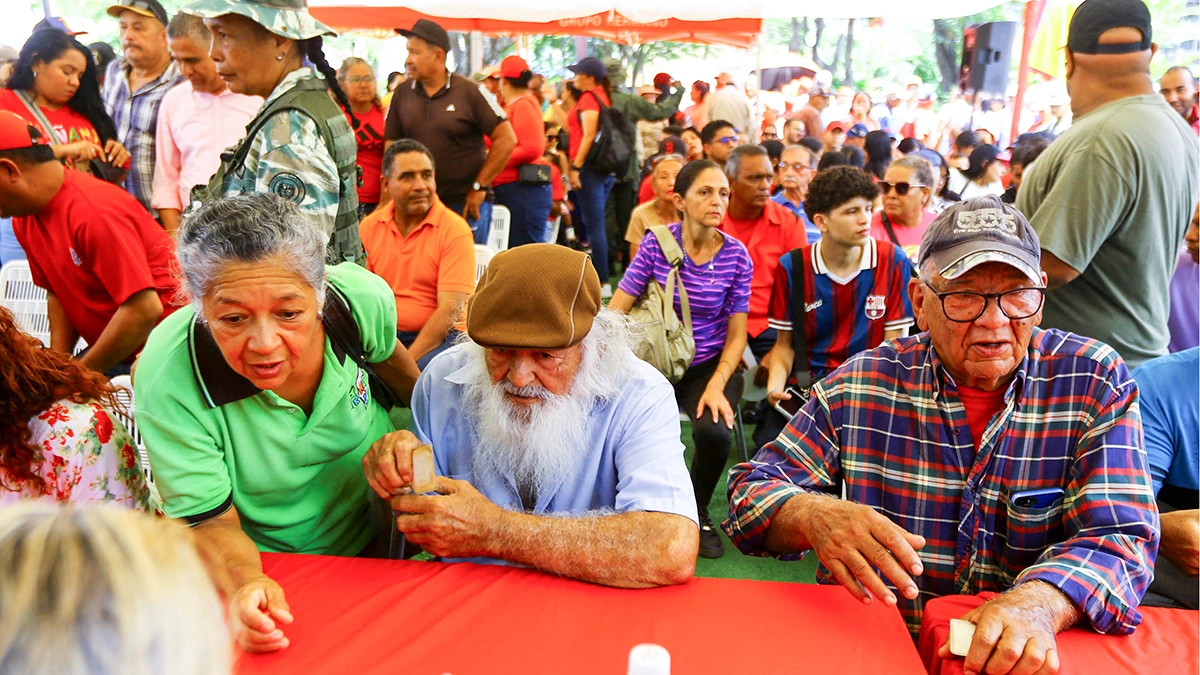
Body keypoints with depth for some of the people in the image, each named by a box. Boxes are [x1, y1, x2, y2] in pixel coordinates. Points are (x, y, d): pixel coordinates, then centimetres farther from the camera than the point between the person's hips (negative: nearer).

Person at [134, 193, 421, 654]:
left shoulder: (362, 299, -22)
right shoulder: (167, 378, -27)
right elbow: (209, 522, -19)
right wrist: (245, 586, -39)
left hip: (380, 543, 0)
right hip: (263, 570, 1)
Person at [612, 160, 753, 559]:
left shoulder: (736, 256, -4)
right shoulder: (657, 243, -6)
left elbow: (736, 334, -1)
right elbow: (616, 310, -7)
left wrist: (717, 386, -17)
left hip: (709, 366, 0)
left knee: (715, 432, -30)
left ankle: (697, 513, 6)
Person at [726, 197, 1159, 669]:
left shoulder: (1095, 382, -2)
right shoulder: (859, 386, -3)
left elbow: (1117, 536, -10)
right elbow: (752, 491, -2)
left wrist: (1038, 604, -31)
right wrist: (813, 516, -26)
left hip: (1025, 656, 2)